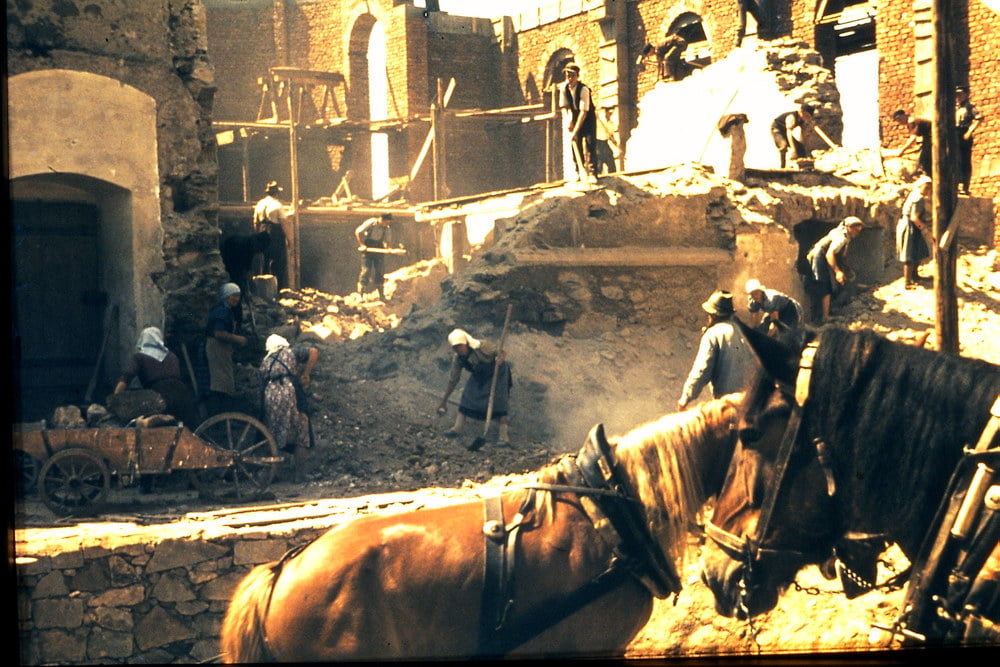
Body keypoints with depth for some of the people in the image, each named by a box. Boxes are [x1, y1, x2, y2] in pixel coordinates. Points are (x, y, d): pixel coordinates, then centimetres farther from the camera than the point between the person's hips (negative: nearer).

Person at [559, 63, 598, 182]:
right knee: (575, 146, 2)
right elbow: (564, 107, -6)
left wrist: (575, 131, -34)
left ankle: (592, 174, -18)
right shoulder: (564, 89, -8)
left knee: (588, 145, -16)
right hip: (574, 120, 5)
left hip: (588, 120, -5)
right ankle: (579, 173, 11)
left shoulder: (584, 89, -25)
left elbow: (584, 111, -29)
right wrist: (567, 121, -26)